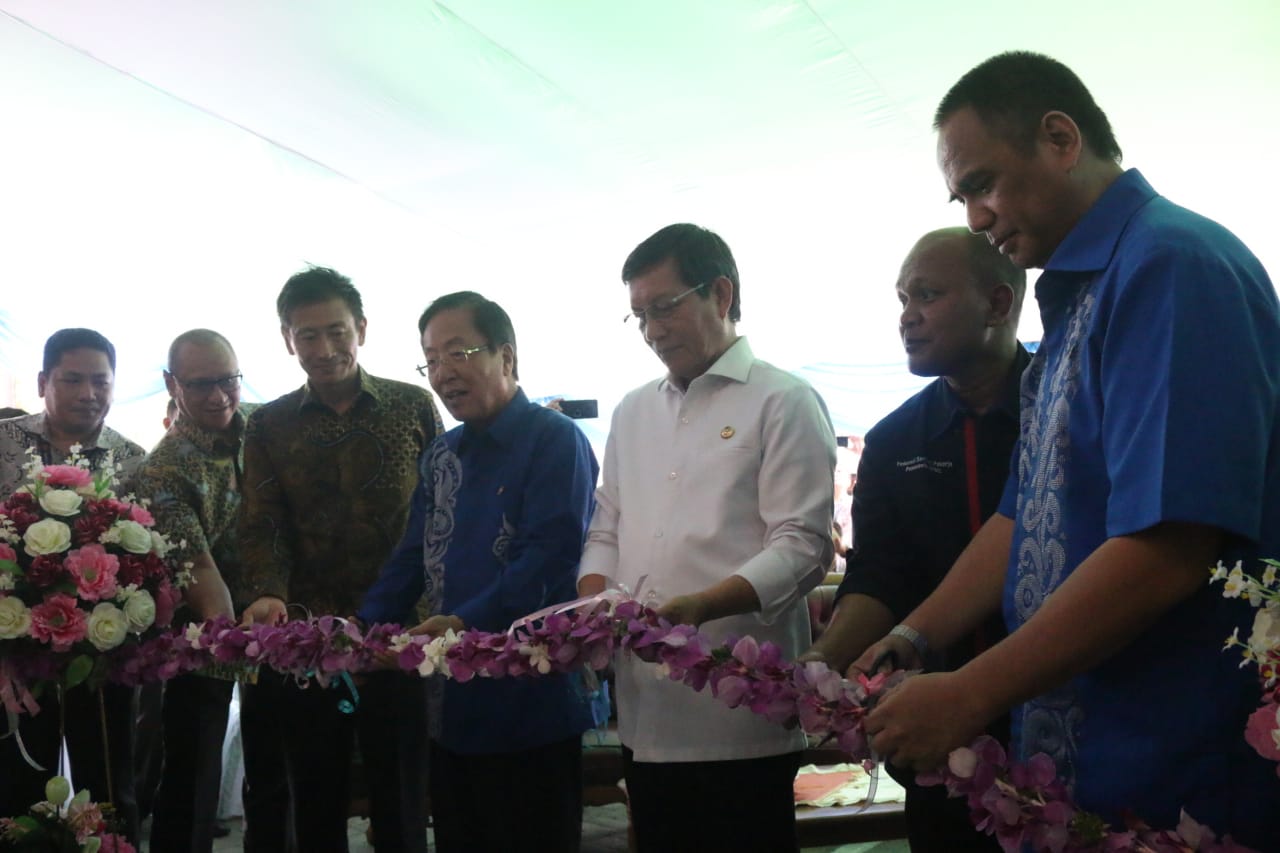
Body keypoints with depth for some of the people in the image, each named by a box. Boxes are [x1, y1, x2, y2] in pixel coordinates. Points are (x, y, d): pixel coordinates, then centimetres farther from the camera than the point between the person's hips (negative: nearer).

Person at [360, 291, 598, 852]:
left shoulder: (554, 440, -10)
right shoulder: (440, 457, 14)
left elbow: (550, 557, -21)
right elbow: (412, 556, 14)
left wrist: (468, 622, -28)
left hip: (530, 703, -7)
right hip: (452, 704, 8)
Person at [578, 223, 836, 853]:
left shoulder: (783, 403, -2)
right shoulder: (632, 413, 18)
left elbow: (800, 549, -11)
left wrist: (697, 606, -25)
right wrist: (594, 602, 0)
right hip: (645, 713, 6)